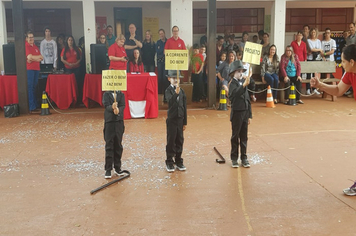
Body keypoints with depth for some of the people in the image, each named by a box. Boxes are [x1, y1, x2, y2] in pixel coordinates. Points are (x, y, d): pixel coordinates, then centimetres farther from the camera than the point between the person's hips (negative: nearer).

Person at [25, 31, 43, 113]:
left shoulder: (35, 46, 19)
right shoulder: (25, 46, -3)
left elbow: (41, 58, 9)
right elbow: (30, 57, -15)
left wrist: (32, 59, -8)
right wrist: (38, 57, -1)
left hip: (36, 69, 7)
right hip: (29, 69, -7)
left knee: (34, 87, 9)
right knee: (30, 88, -8)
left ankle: (35, 105, 12)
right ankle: (32, 107, -10)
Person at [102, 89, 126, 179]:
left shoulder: (121, 94, 6)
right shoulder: (106, 94, 2)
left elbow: (123, 105, -8)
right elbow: (106, 105, -13)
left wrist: (118, 110, -31)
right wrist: (112, 107, -35)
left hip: (119, 122, 2)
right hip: (109, 121, -2)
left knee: (118, 145, 8)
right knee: (109, 146, -2)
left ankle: (117, 168, 20)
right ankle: (108, 170, 3)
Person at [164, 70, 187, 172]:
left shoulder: (182, 91, 6)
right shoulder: (168, 90, -5)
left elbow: (184, 107, 9)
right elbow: (170, 102, -25)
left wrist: (185, 122, 9)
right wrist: (176, 92, -39)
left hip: (180, 119, 4)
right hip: (172, 119, -4)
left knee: (180, 140, 9)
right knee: (171, 141, 1)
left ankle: (178, 161, 21)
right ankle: (169, 162, 11)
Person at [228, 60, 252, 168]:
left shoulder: (243, 82, 9)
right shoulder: (233, 84, -8)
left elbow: (248, 99, 13)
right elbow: (233, 95, -30)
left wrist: (249, 115, 11)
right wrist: (244, 85, -40)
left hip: (245, 113, 5)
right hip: (236, 113, -5)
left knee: (244, 137, 9)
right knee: (235, 137, 4)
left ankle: (244, 158, 17)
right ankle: (234, 159, 13)